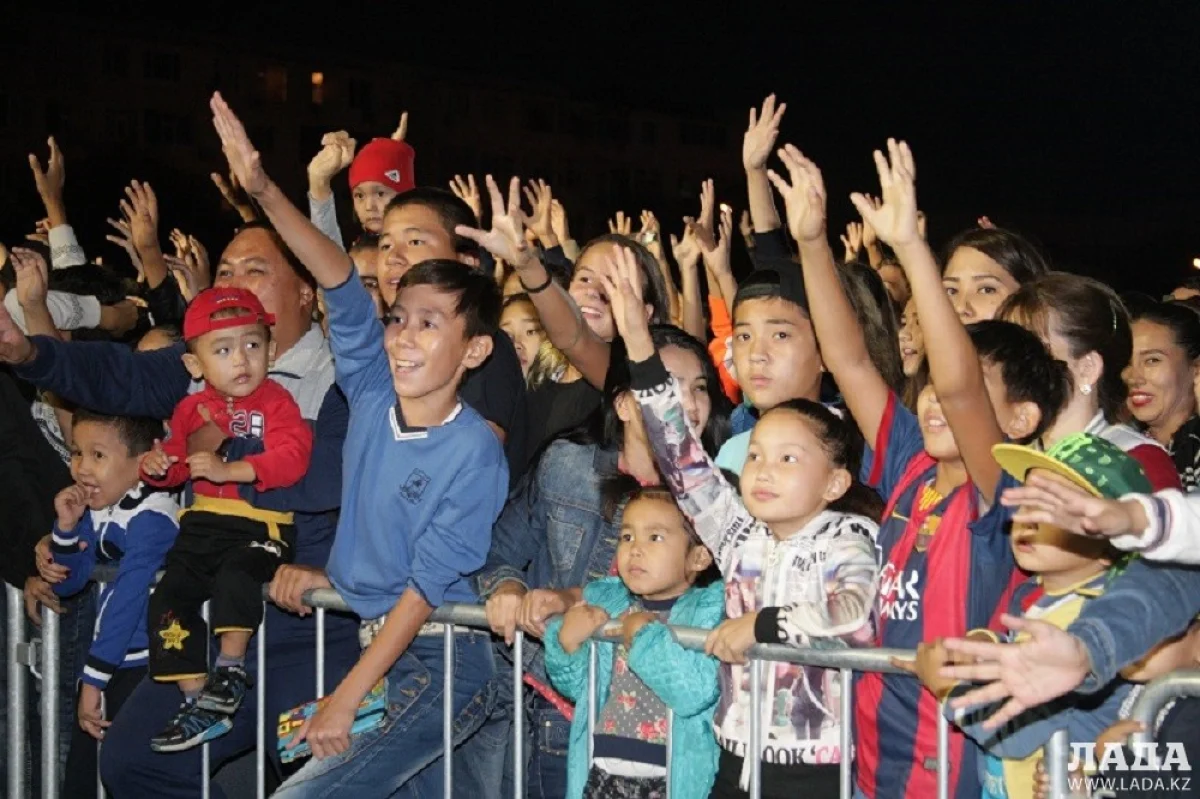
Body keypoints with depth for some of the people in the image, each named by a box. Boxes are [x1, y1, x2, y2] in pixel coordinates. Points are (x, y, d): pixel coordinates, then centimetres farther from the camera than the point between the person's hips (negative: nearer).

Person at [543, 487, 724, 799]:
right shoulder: (605, 600, 8)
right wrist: (567, 640, -5)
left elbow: (696, 692, -22)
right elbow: (576, 687, 13)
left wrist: (643, 635, -17)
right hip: (600, 772, 5)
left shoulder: (710, 607, -8)